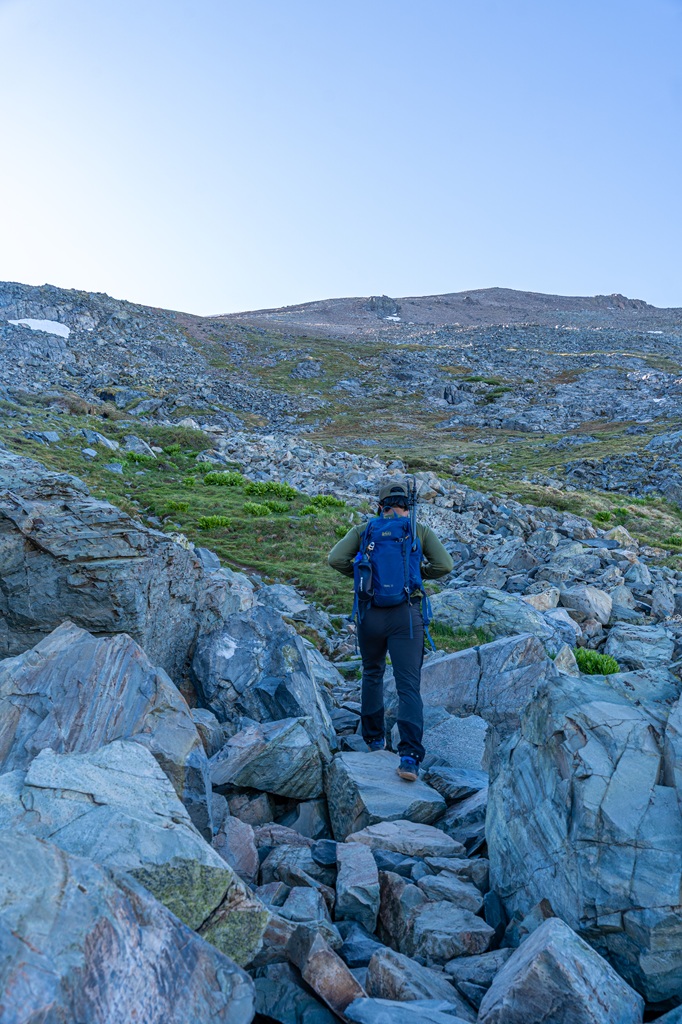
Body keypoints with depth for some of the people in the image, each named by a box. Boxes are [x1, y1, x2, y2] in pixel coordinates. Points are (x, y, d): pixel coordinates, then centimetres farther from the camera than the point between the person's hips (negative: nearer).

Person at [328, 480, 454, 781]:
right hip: (407, 615, -2)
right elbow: (444, 565, -6)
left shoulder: (363, 531, 6)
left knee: (372, 674, 25)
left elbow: (336, 558, -7)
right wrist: (418, 573, 12)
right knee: (409, 686, -3)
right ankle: (410, 756, -16)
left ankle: (374, 737, 35)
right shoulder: (421, 531, 4)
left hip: (370, 612, 2)